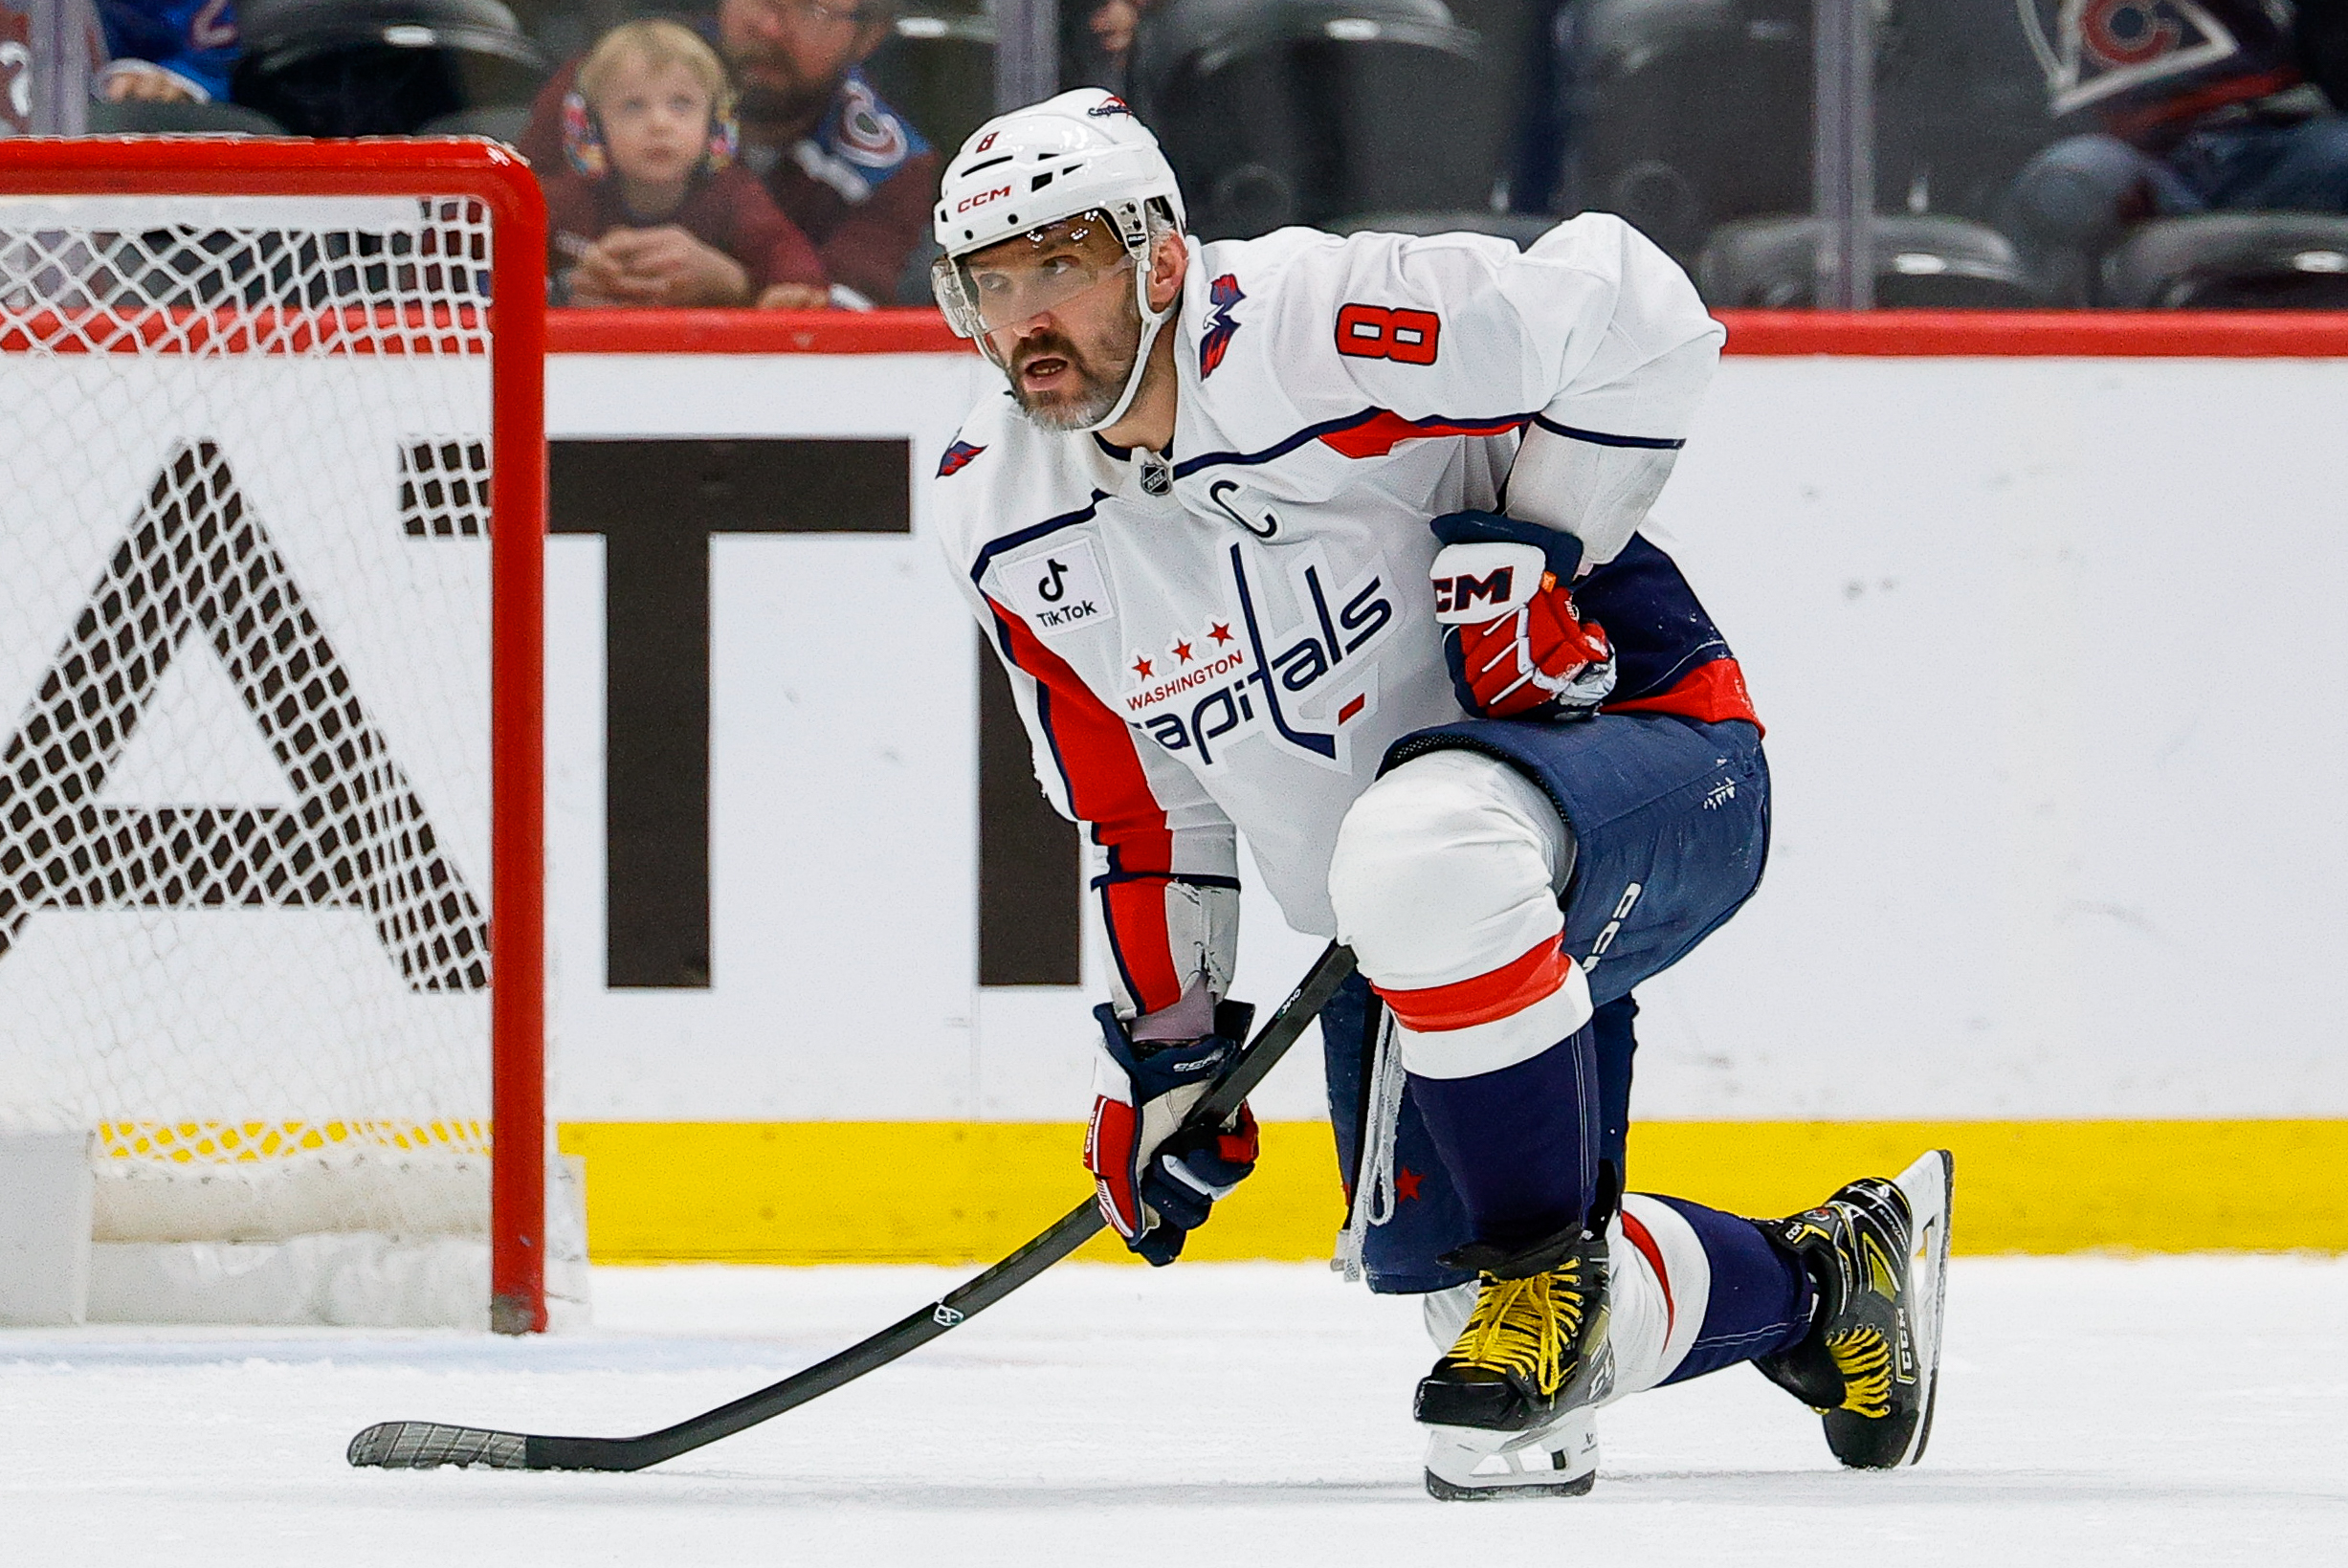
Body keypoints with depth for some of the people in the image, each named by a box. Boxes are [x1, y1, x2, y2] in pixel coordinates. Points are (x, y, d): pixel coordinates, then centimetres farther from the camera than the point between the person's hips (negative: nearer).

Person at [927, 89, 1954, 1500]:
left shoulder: (1301, 331, -21)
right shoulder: (1007, 525, 3)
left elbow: (1633, 314, -23)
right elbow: (1144, 804, 15)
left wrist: (1535, 546, -22)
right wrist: (1166, 1041, 12)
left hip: (1648, 760, -8)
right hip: (1416, 948, 8)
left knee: (1425, 852, -41)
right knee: (1447, 1267, -2)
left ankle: (1551, 1265, -23)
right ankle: (1823, 1288, 27)